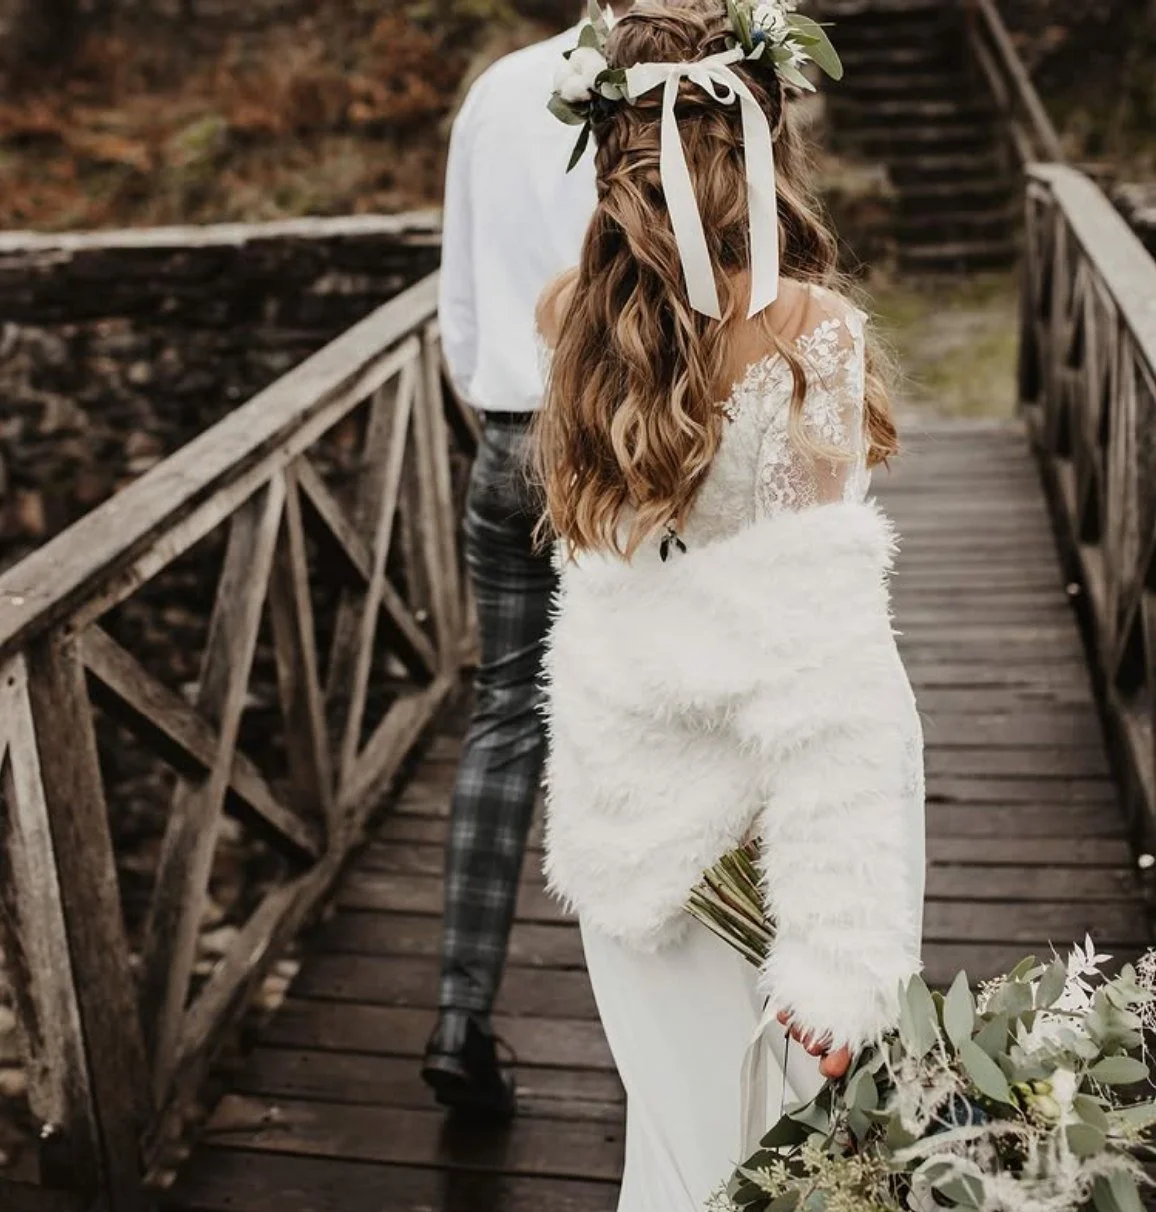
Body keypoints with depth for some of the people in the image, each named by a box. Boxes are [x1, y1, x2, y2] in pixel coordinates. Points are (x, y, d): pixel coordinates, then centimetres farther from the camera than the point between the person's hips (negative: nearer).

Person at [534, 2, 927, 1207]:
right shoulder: (808, 331, -19)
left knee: (674, 1115, 22)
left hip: (622, 765, 5)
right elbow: (816, 657, -23)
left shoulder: (570, 312, -4)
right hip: (752, 789, -5)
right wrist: (840, 940, -21)